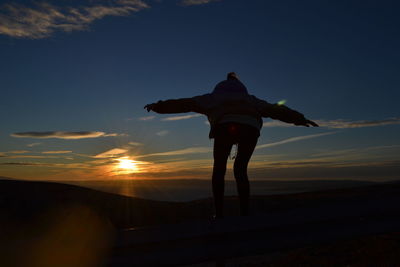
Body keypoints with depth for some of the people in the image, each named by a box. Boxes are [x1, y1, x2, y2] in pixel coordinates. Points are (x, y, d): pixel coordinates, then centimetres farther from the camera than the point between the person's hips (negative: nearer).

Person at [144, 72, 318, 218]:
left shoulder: (214, 97, 35)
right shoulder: (249, 99, 41)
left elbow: (185, 103, 26)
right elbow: (275, 109, 38)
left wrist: (159, 106, 26)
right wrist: (299, 118, 44)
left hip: (225, 126, -2)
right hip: (251, 127, 2)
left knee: (219, 168, 14)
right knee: (240, 169, 19)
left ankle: (219, 213, 4)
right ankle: (244, 212, 9)